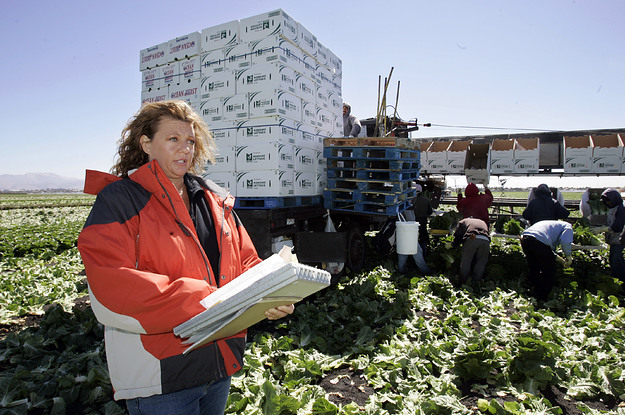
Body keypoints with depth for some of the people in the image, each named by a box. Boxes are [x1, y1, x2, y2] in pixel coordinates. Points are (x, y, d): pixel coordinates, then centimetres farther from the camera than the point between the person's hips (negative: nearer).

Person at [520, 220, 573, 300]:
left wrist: (563, 261, 42)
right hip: (539, 242, -8)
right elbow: (565, 241, -6)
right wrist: (568, 256, 10)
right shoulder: (568, 226, 18)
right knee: (549, 273, 12)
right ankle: (541, 299, 19)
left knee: (534, 270, 27)